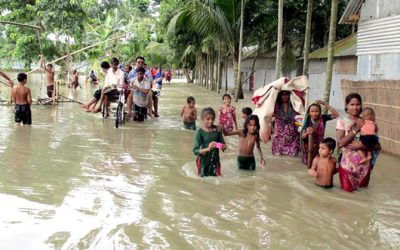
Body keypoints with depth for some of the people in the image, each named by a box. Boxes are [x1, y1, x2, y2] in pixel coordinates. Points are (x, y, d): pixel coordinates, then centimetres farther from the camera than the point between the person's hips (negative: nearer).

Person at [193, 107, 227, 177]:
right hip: (204, 162, -3)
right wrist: (208, 149, -31)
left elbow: (223, 143, 10)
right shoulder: (200, 132, -11)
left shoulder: (217, 130, 0)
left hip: (215, 160, 3)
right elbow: (195, 151, -15)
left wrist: (223, 146, -14)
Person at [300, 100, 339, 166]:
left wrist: (324, 104, -28)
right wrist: (307, 133, -42)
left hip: (318, 145, 0)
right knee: (309, 162, 13)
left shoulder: (322, 118, -13)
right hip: (308, 145, 0)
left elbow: (336, 114, -24)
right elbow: (302, 136, -17)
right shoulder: (307, 121, -14)